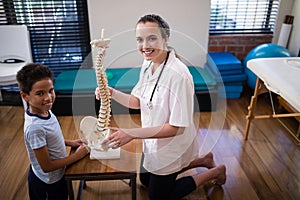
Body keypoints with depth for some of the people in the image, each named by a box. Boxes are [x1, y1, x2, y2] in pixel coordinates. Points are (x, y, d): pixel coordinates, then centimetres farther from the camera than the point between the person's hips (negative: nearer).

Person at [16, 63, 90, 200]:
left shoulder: (44, 110, -11)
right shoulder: (35, 127, -35)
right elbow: (47, 166, -27)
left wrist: (68, 142, -1)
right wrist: (77, 155, -19)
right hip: (48, 183, -7)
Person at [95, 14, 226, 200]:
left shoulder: (178, 75, -32)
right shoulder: (148, 64, -6)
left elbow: (177, 128, -30)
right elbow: (137, 102, 3)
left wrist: (132, 133, -33)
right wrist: (112, 93, -15)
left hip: (171, 147, -8)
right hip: (152, 141, 8)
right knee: (146, 179, 29)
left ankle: (215, 172, 24)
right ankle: (202, 160, 34)